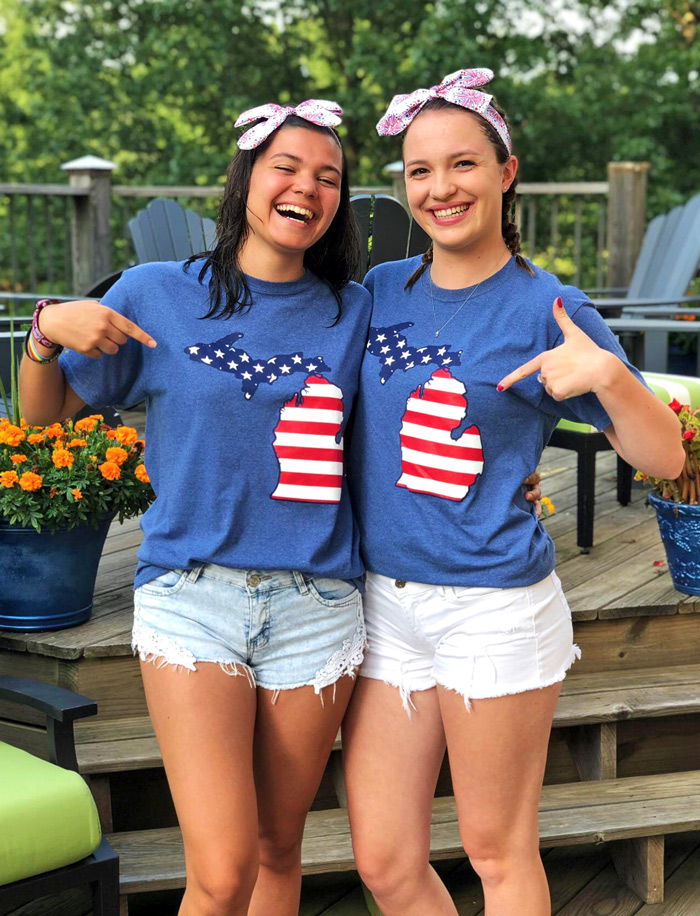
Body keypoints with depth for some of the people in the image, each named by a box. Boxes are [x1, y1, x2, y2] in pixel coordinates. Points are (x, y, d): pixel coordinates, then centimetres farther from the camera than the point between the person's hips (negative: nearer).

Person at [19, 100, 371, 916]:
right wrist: (46, 334, -10)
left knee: (277, 848, 13)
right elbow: (43, 414, 8)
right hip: (192, 594, -2)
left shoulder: (354, 313, 8)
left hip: (316, 602, 3)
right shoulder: (159, 294, 2)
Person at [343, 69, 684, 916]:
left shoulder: (546, 308, -6)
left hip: (492, 607, -4)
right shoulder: (380, 291, 7)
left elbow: (663, 457, -6)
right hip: (382, 599, 5)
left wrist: (607, 374, -24)